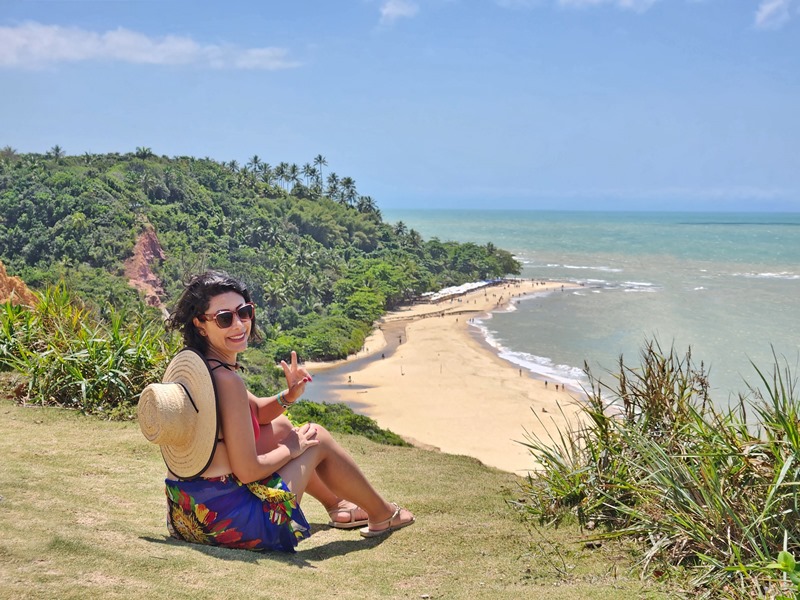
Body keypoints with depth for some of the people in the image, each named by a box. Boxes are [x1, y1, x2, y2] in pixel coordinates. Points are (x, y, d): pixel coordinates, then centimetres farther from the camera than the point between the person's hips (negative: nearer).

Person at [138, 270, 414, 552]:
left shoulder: (185, 364, 3)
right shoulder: (226, 380, -25)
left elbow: (255, 411, 17)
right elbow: (247, 470, -23)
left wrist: (288, 396, -2)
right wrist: (291, 449, -4)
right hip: (228, 522, -9)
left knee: (280, 426, 27)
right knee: (317, 437, 9)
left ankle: (337, 506, 46)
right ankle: (383, 515, 30)